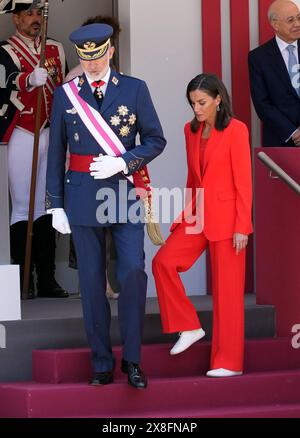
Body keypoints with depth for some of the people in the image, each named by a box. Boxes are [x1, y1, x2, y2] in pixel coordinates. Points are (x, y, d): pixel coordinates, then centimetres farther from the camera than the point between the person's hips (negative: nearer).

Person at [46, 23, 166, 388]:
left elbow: (156, 140, 5)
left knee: (133, 271, -12)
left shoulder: (134, 89, 3)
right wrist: (55, 205, 4)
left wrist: (121, 162, -11)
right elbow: (56, 154, 8)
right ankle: (102, 364, 11)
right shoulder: (65, 95, 6)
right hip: (82, 196, 1)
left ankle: (132, 358, 1)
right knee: (92, 280, 3)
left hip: (125, 193, -1)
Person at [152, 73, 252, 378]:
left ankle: (229, 362, 4)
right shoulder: (191, 130, 10)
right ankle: (189, 328, 1)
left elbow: (243, 182, -11)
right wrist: (185, 214, 12)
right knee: (163, 261, -13)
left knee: (227, 290, -2)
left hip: (226, 218, -6)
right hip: (196, 216, 6)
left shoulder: (235, 130, -9)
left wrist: (241, 227, -14)